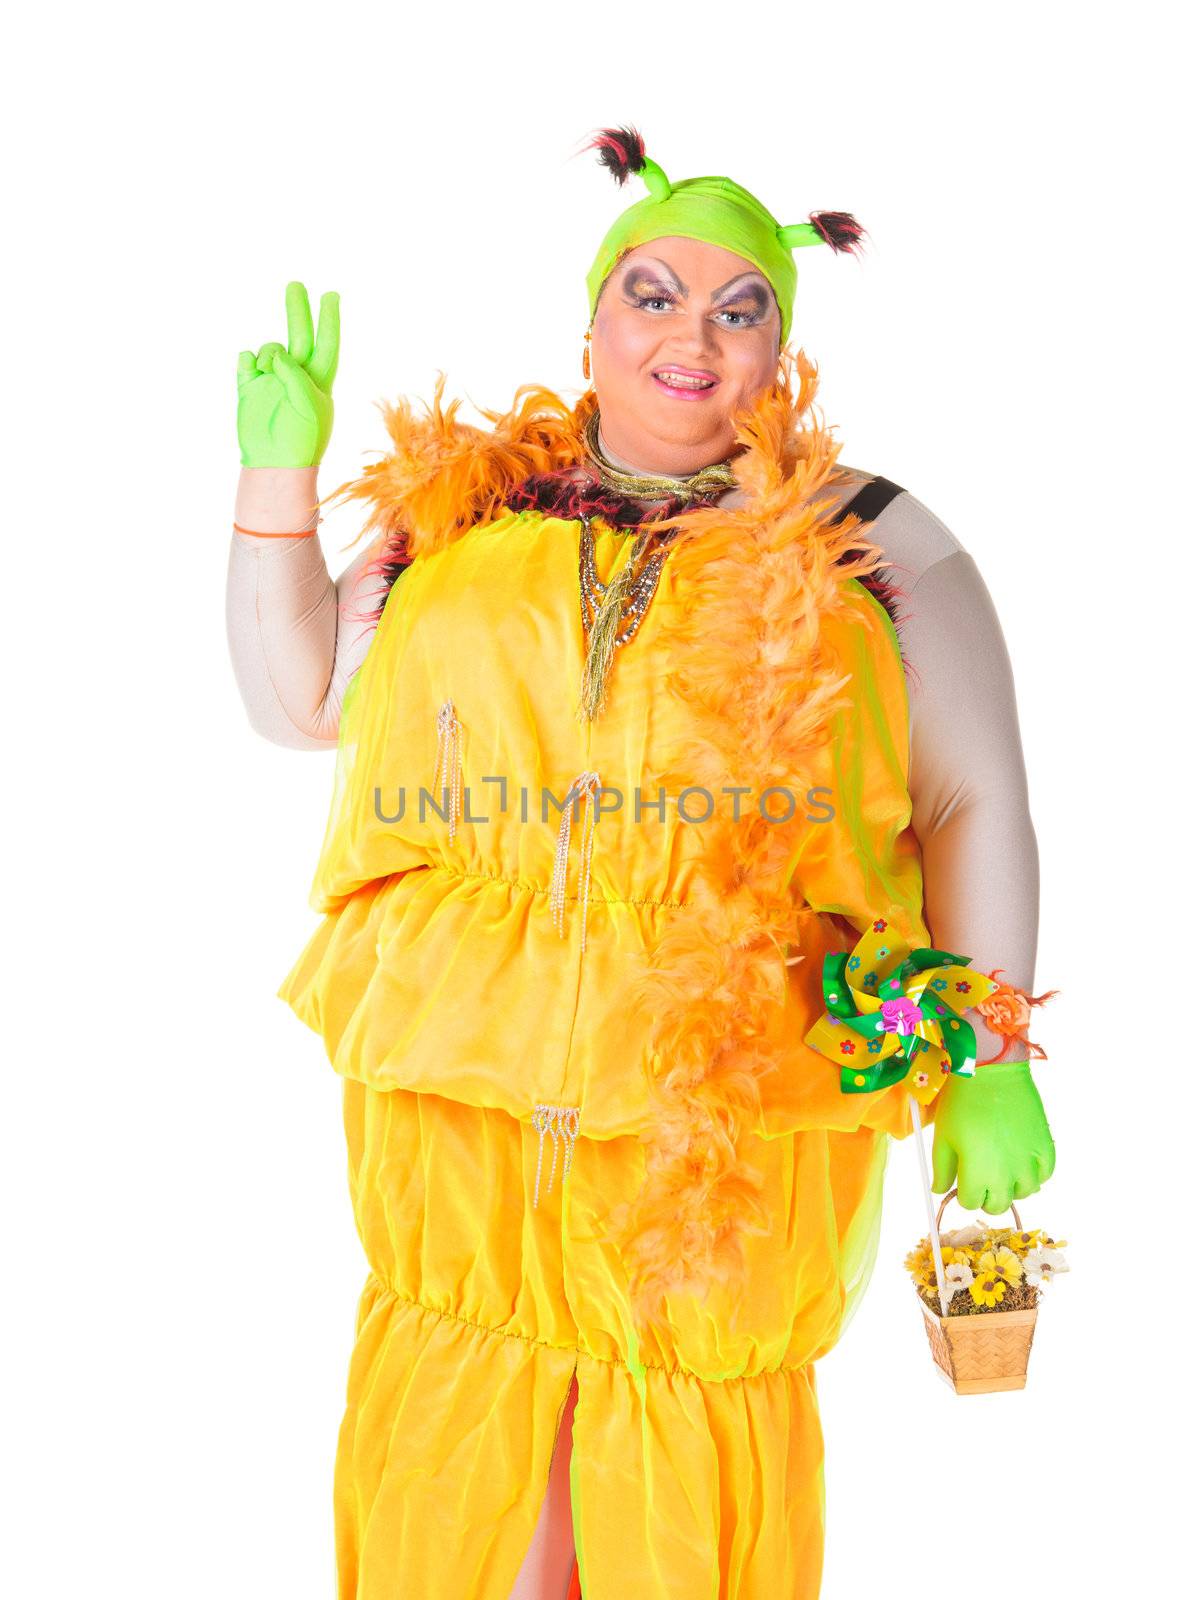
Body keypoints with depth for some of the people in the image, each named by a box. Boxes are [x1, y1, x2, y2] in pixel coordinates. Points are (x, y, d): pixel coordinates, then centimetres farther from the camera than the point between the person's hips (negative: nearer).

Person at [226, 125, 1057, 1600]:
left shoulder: (871, 549, 2)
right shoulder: (460, 516, 9)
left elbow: (976, 810, 4)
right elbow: (297, 700, 14)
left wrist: (987, 1067, 0)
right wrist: (281, 470, 6)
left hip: (737, 1111, -2)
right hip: (459, 1094, 2)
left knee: (686, 1477, 12)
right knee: (468, 1447, 15)